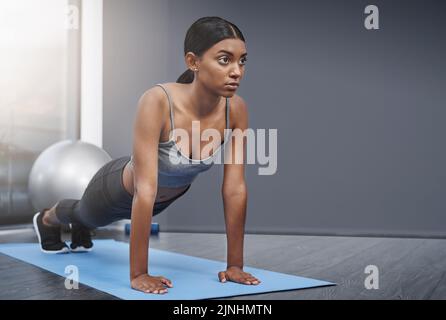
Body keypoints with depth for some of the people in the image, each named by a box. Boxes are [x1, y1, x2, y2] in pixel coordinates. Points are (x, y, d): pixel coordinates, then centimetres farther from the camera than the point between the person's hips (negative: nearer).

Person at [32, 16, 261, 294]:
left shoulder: (236, 109, -29)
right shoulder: (157, 101, -43)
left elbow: (236, 188, -23)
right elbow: (144, 191, -44)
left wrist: (235, 263, -21)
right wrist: (138, 274, -41)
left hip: (169, 195, 4)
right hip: (121, 187, -4)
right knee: (88, 216, 33)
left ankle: (80, 229, 73)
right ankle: (47, 219, 68)